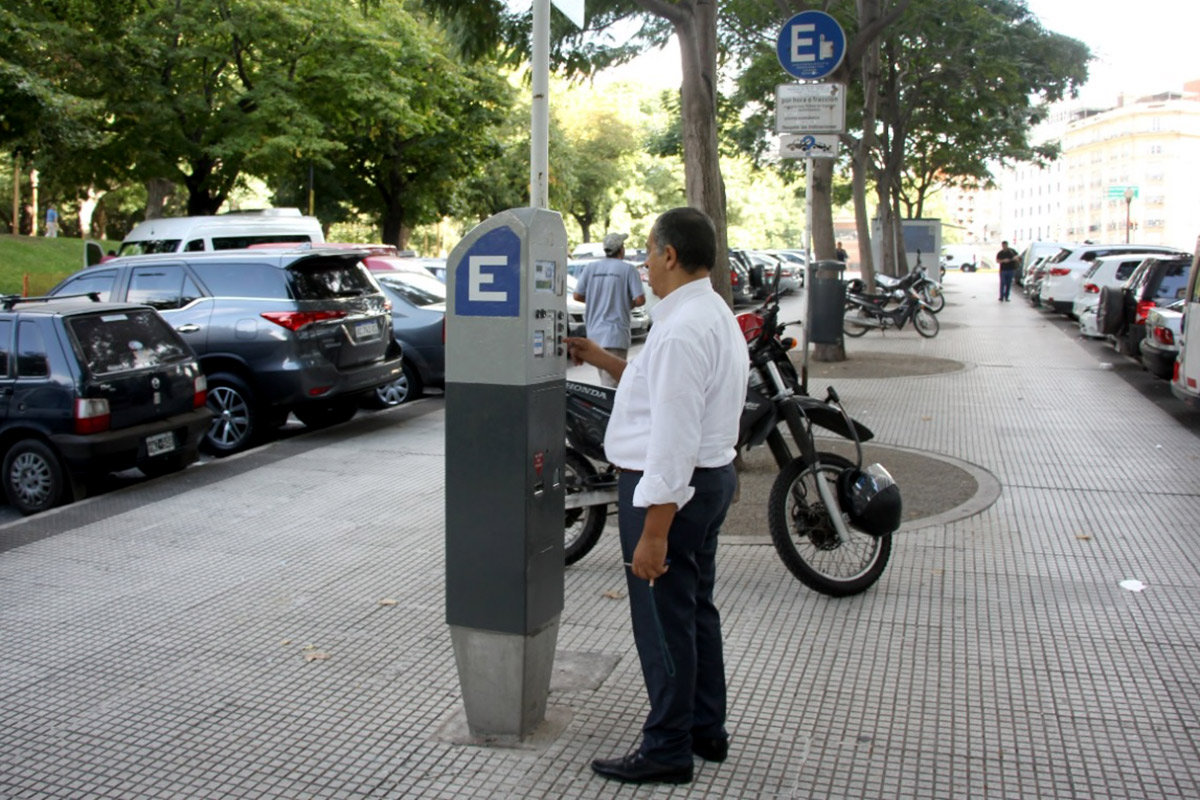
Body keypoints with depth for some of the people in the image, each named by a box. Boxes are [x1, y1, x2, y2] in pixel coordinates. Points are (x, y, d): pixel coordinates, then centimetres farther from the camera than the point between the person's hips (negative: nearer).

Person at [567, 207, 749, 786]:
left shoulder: (682, 330, -23)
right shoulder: (715, 314, 11)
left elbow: (673, 438, -27)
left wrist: (653, 532, -26)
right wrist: (602, 360, 20)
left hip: (671, 487, -11)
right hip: (710, 477, 11)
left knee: (663, 622, 2)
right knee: (696, 609, 20)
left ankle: (667, 750, 16)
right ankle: (706, 730, 34)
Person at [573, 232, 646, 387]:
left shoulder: (591, 267, 5)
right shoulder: (628, 269, -6)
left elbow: (577, 295, 6)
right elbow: (640, 300, -11)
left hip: (594, 333, 5)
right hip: (616, 333, -5)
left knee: (604, 376, 18)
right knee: (612, 381, -9)